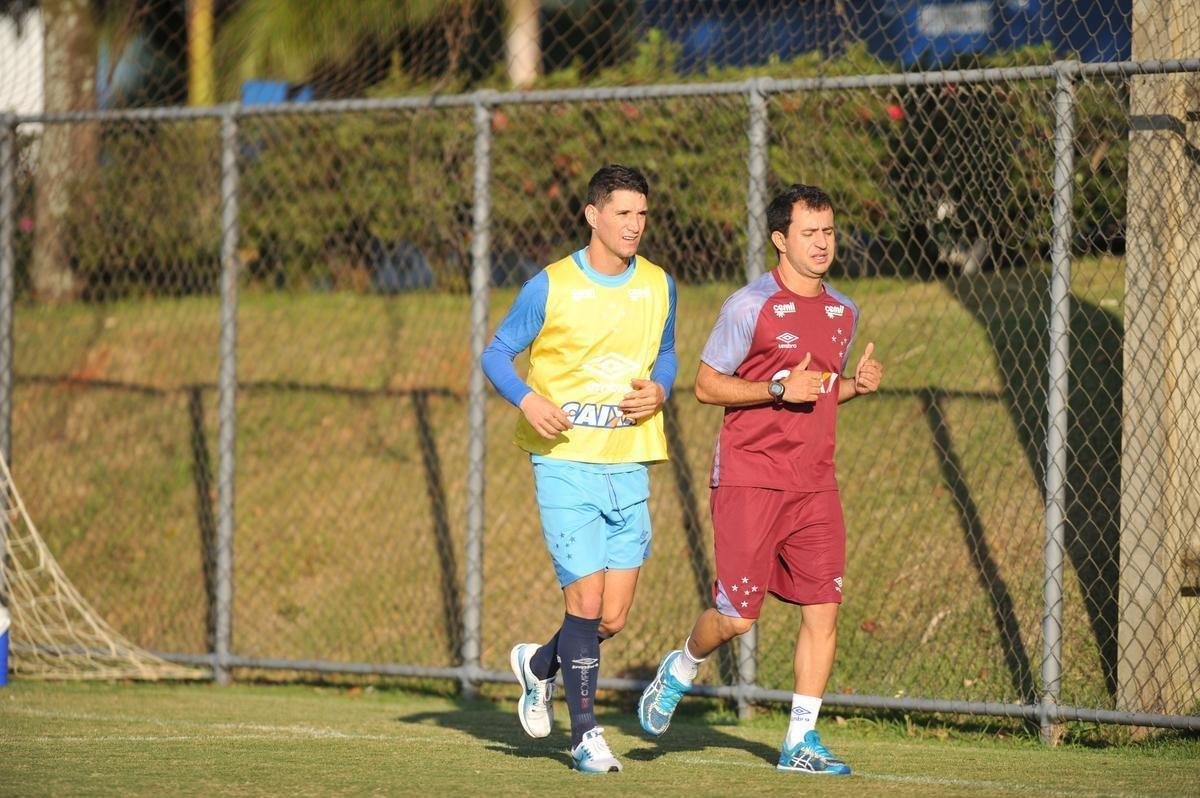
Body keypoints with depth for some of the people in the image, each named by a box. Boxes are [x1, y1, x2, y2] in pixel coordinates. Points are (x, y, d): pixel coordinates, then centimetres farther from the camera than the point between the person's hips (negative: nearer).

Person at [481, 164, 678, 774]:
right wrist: (527, 399, -17)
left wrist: (658, 390, 0)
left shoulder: (657, 286, 7)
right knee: (586, 602, -10)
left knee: (613, 618, 3)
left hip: (629, 467, 4)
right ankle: (585, 734, 4)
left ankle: (538, 665, 34)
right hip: (566, 465, -4)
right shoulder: (551, 287, -5)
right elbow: (496, 353, 2)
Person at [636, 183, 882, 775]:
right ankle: (680, 670, 27)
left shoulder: (843, 312, 13)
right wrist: (778, 388, -18)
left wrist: (857, 383, 4)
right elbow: (706, 384, -7)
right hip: (750, 478, -6)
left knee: (823, 610, -3)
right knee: (737, 616, -5)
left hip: (815, 484, 6)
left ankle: (801, 740, 4)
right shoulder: (750, 306, -8)